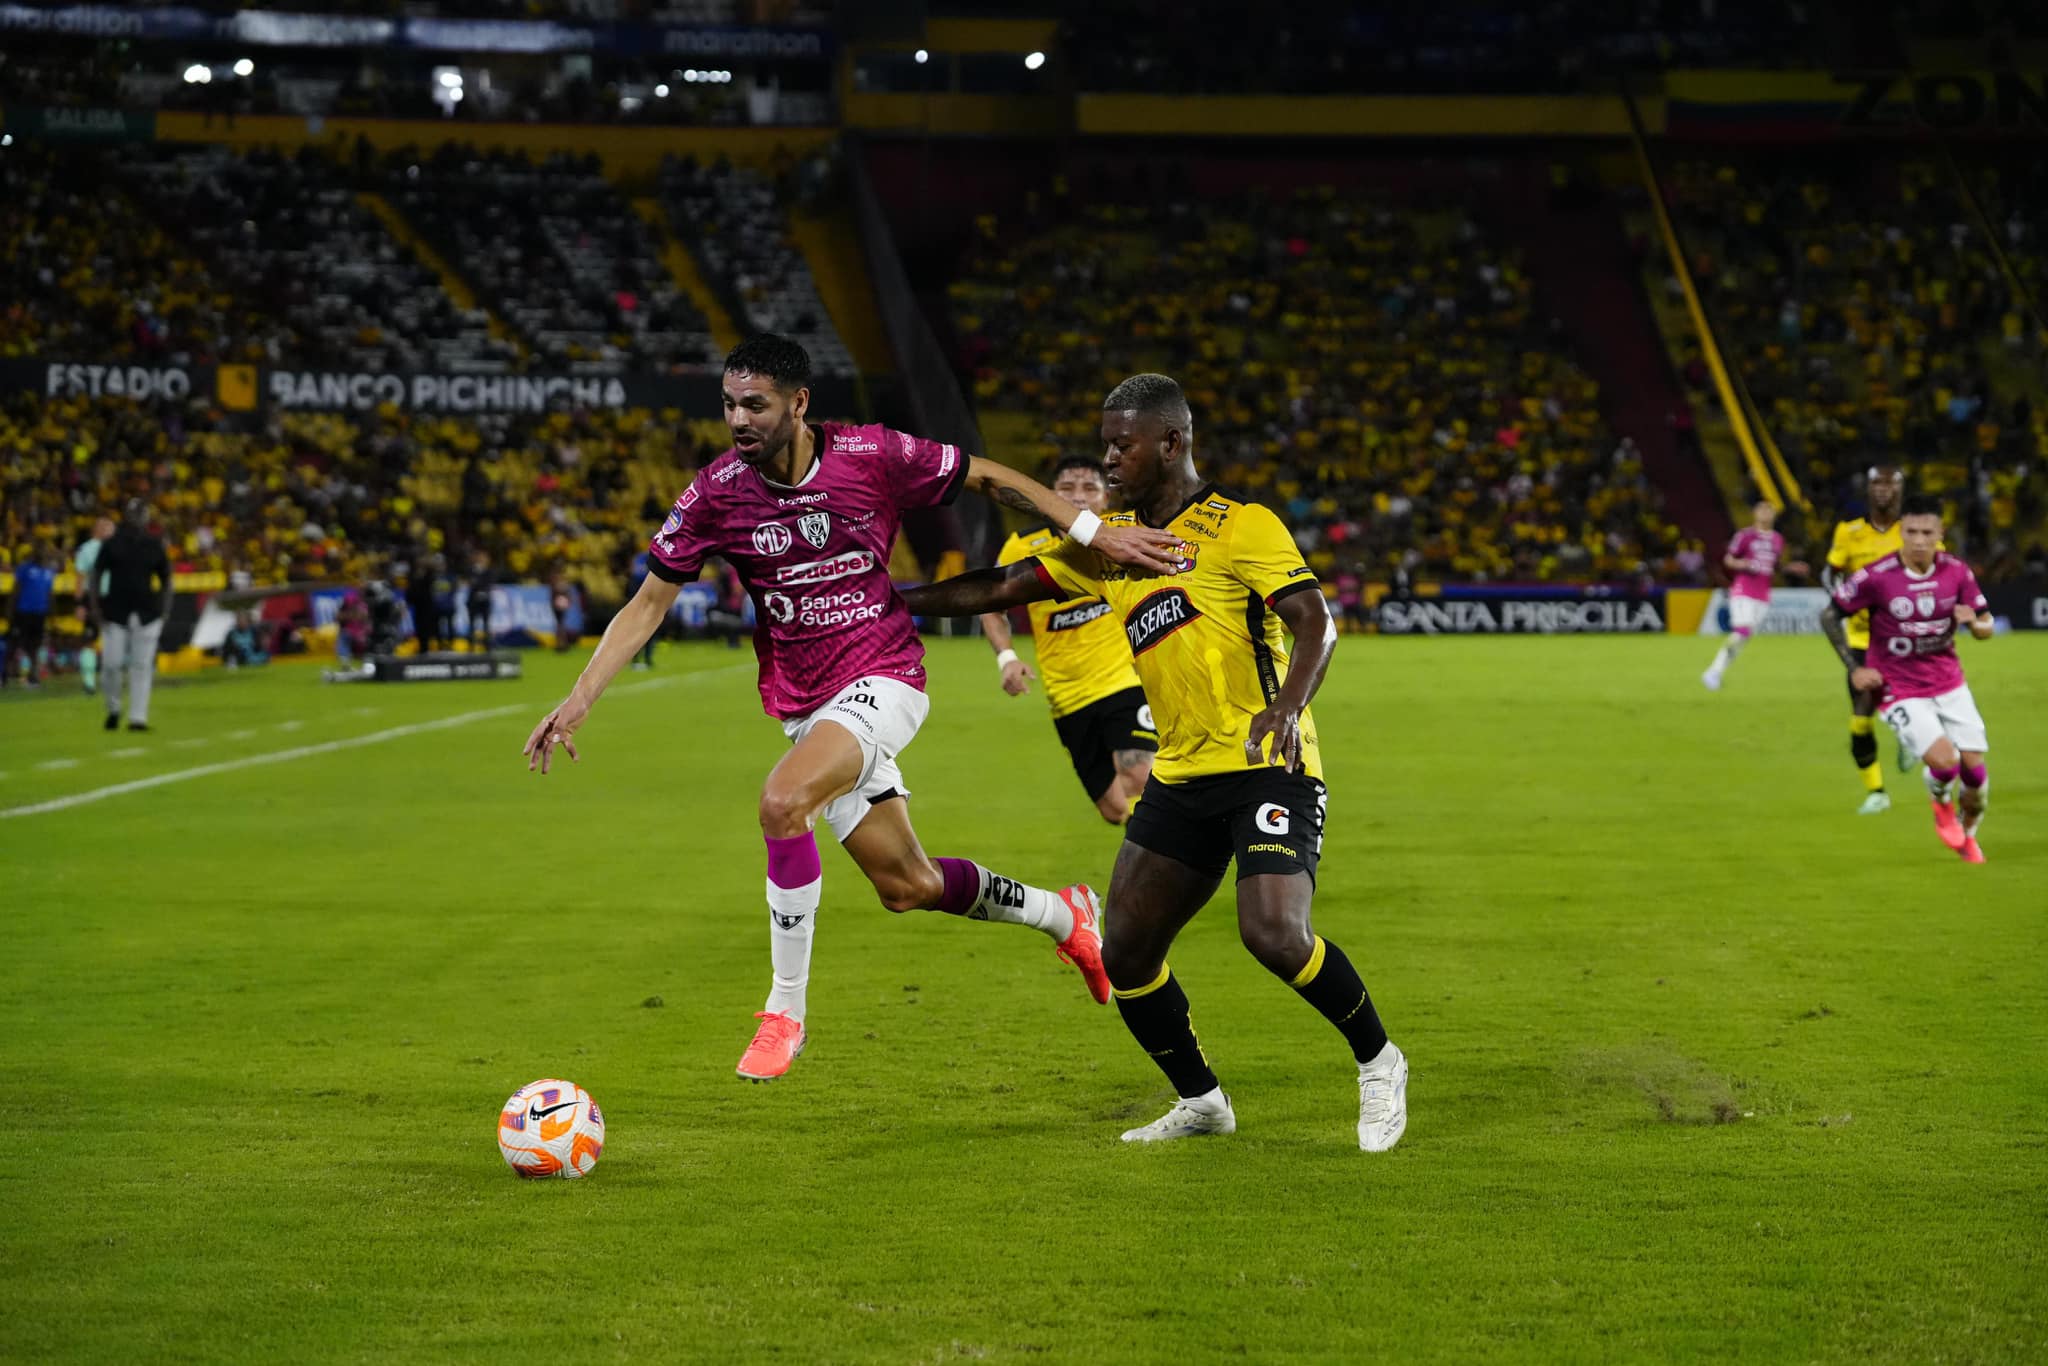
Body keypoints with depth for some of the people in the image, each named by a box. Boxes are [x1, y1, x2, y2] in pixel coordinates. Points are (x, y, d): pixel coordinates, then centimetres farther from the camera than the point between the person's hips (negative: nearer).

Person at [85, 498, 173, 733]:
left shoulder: (155, 546, 8)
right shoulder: (112, 544, 4)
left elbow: (166, 581, 13)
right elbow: (95, 577, 5)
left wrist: (164, 611, 3)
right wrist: (95, 608, -5)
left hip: (147, 614, 1)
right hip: (115, 615, -1)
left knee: (142, 666, -2)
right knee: (113, 664, -5)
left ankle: (138, 717, 0)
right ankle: (113, 709, 18)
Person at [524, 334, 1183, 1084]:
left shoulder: (872, 455, -12)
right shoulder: (716, 493, -7)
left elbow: (990, 478, 2)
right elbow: (647, 604, -1)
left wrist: (1093, 532, -1)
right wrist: (579, 698, -11)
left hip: (884, 678, -4)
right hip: (803, 703, 4)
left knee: (782, 801, -30)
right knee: (907, 887, 9)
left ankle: (785, 1012, -16)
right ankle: (1064, 915, 37)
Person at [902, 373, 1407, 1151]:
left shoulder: (1240, 527, -7)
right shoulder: (1110, 541, 14)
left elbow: (1316, 622, -17)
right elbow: (1006, 588, 17)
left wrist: (1287, 707, -34)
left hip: (1267, 767, -7)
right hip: (1181, 775, 7)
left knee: (1274, 934, -24)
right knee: (1125, 954, 2)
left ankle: (1378, 1063, 1)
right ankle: (1201, 1101, 22)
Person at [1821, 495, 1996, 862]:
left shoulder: (1956, 571, -6)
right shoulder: (1876, 577, -17)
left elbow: (1986, 628, 3)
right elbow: (1829, 615, -5)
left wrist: (1973, 622, -21)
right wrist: (1854, 668, -8)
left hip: (1949, 683, 4)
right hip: (1900, 690, -4)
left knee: (1975, 769, 0)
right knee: (1945, 761, -21)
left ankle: (1968, 835, 30)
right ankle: (1941, 804, 16)